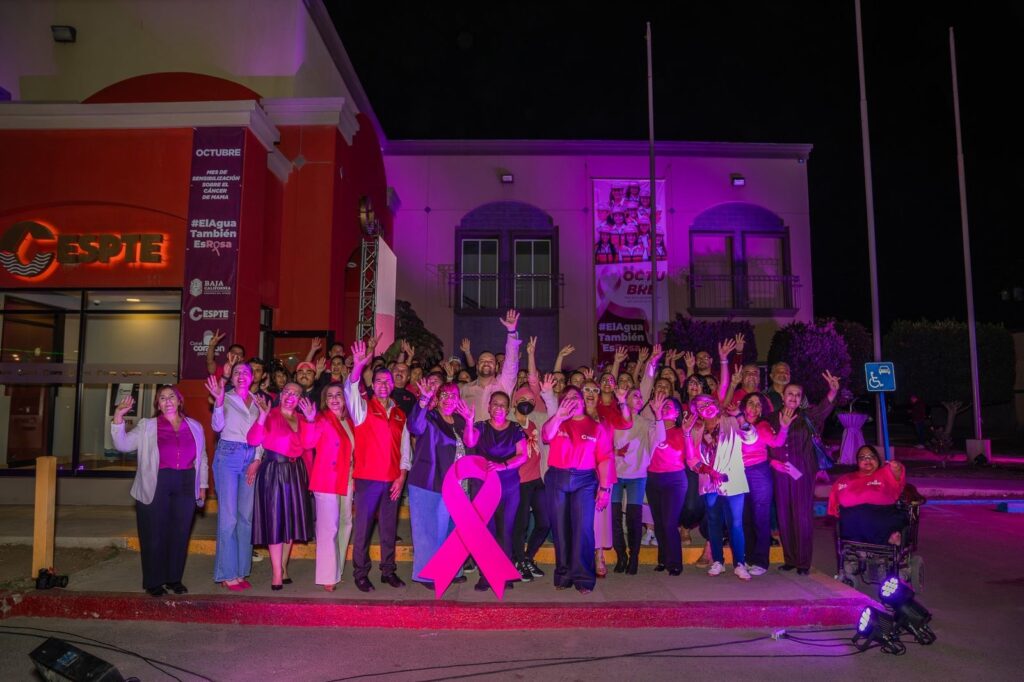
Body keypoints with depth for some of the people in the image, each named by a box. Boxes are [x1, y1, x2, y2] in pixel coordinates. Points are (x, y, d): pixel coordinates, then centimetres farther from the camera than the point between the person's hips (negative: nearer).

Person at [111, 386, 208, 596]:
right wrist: (118, 416, -16)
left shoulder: (194, 427, 12)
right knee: (155, 534, 2)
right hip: (156, 486, -2)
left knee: (180, 533, 6)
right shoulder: (147, 427, 5)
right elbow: (123, 444, -6)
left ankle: (174, 579, 18)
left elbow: (202, 458, 16)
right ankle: (153, 582, 13)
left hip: (186, 486, 2)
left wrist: (202, 485, 12)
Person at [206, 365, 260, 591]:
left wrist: (257, 460, -2)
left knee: (246, 516, 6)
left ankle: (241, 571, 14)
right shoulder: (226, 398, 3)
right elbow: (217, 426, -11)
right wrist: (218, 400, -26)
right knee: (228, 516, -5)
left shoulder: (258, 401, 12)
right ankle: (227, 574, 2)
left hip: (252, 459, 4)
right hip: (228, 455, -4)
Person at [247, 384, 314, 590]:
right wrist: (262, 415, -29)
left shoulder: (300, 419, 12)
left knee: (291, 520, 12)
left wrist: (311, 420, -4)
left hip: (295, 473, 6)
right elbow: (253, 439, -19)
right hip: (273, 472, -6)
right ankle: (276, 574, 2)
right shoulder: (271, 416, -6)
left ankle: (283, 567, 25)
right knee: (275, 520, -3)